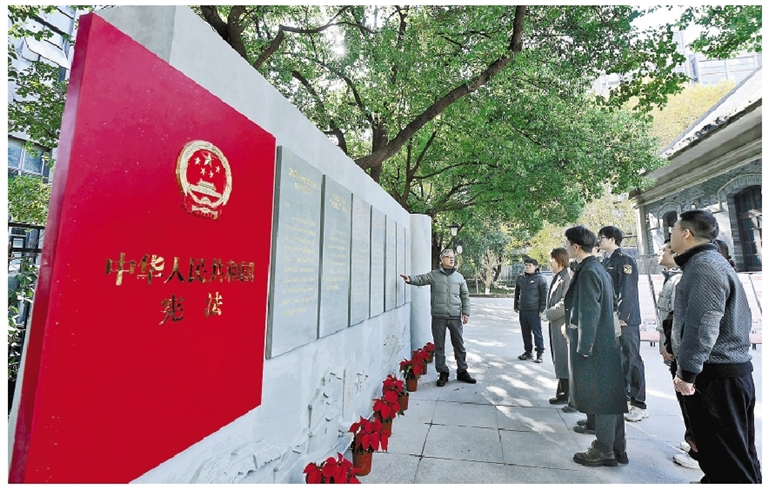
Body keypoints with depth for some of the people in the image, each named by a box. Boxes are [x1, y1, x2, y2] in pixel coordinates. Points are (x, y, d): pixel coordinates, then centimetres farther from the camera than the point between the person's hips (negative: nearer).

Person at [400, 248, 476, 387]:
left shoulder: (459, 277, 8)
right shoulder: (433, 275, 1)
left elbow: (465, 296, 10)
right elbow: (421, 279, -11)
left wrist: (466, 313, 3)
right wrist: (410, 279, -32)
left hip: (455, 317, 2)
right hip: (438, 317, -2)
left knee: (459, 345, 12)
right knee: (439, 346, 7)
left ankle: (462, 372, 28)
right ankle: (443, 373, 22)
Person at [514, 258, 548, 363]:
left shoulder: (540, 278, -6)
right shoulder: (520, 277, 8)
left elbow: (544, 295, -7)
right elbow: (517, 293, 16)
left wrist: (542, 309, -10)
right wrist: (516, 306, 16)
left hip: (534, 310, -5)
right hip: (522, 310, 5)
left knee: (537, 332, 1)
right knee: (525, 332, 12)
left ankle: (540, 353, 13)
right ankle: (528, 352, 24)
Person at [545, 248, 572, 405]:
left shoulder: (567, 277, -16)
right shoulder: (557, 277, 12)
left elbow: (565, 303, -22)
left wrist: (548, 314, -14)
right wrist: (548, 312, 8)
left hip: (563, 325, -9)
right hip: (555, 324, 9)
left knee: (563, 358, 1)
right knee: (558, 358, 17)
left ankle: (566, 395, 13)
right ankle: (562, 391, 30)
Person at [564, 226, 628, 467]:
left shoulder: (588, 272, -19)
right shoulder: (599, 269, 10)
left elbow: (589, 313, -21)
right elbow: (606, 307, 15)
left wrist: (583, 347, -17)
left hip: (594, 347, -10)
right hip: (606, 344, 10)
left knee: (601, 399, 4)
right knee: (610, 396, 17)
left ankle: (604, 451, 19)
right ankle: (617, 448, 31)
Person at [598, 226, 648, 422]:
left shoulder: (625, 260, -11)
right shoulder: (606, 261, 12)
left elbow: (627, 291, -17)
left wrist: (622, 317, -19)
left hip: (625, 319, -8)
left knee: (632, 360, 1)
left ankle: (639, 405, 11)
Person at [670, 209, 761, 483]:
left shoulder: (703, 266, -18)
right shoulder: (711, 262, 15)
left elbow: (702, 325, -25)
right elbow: (740, 317, 22)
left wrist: (687, 371, -20)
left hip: (716, 377, -11)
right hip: (729, 369, 11)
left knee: (727, 457, 1)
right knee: (734, 451, 20)